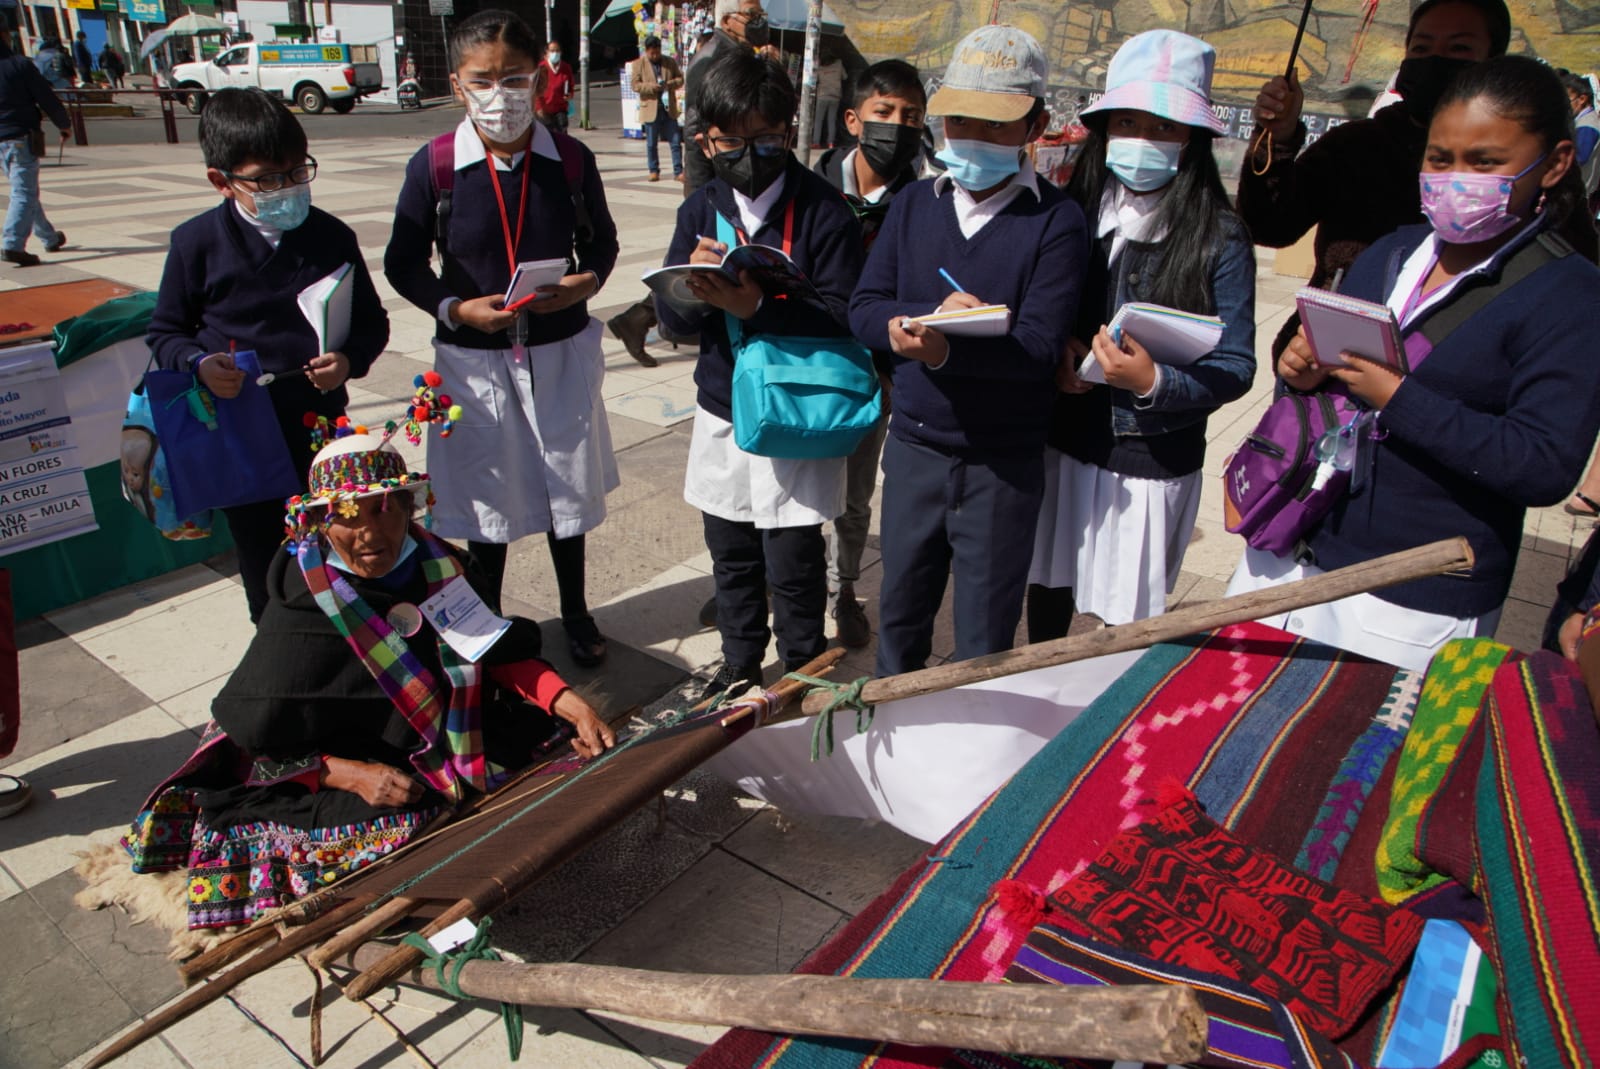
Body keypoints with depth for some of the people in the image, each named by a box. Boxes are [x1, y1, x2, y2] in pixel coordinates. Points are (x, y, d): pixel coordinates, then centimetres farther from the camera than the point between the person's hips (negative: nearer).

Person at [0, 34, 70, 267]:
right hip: (21, 138, -7)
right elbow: (47, 98, -8)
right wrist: (64, 124, 7)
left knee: (26, 191, 18)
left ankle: (50, 238, 30)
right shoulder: (20, 65, -9)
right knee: (23, 193, -8)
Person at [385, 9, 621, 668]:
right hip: (474, 359, -1)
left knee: (567, 485, 15)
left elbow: (601, 240, 7)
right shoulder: (433, 167, -9)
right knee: (485, 494, 11)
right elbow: (402, 263, -2)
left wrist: (587, 282, -15)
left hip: (561, 354, 2)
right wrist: (455, 309, -19)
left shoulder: (570, 160, -5)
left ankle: (575, 613, 37)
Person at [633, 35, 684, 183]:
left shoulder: (670, 62, 8)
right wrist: (652, 87, -19)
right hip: (650, 109, -2)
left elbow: (680, 79, 9)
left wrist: (670, 84, -12)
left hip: (669, 109, 2)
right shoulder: (639, 64, 1)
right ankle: (653, 171, 17)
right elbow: (635, 85, -4)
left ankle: (678, 171, 4)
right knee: (651, 144, 5)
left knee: (676, 141, -1)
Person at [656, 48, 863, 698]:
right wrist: (693, 279, -23)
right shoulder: (700, 211, 4)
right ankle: (740, 669, 39)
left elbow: (841, 318, -18)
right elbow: (673, 317, -1)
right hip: (721, 412, 5)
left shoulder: (824, 212, -10)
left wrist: (756, 304, -31)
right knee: (731, 554, 18)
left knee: (793, 562, 2)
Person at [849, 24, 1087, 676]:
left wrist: (945, 350, -32)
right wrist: (934, 315, -19)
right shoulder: (914, 205, 5)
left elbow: (1038, 346, -18)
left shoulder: (1056, 222, -8)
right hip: (913, 446, 4)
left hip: (1002, 463, -4)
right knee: (900, 609, 19)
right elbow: (864, 308, -1)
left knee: (984, 642, 7)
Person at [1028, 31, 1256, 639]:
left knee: (1125, 625, 7)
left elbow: (1235, 367, -10)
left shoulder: (1218, 238, -9)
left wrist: (1153, 382, -28)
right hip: (1060, 444, 3)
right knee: (1048, 593, 17)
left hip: (1152, 462, -3)